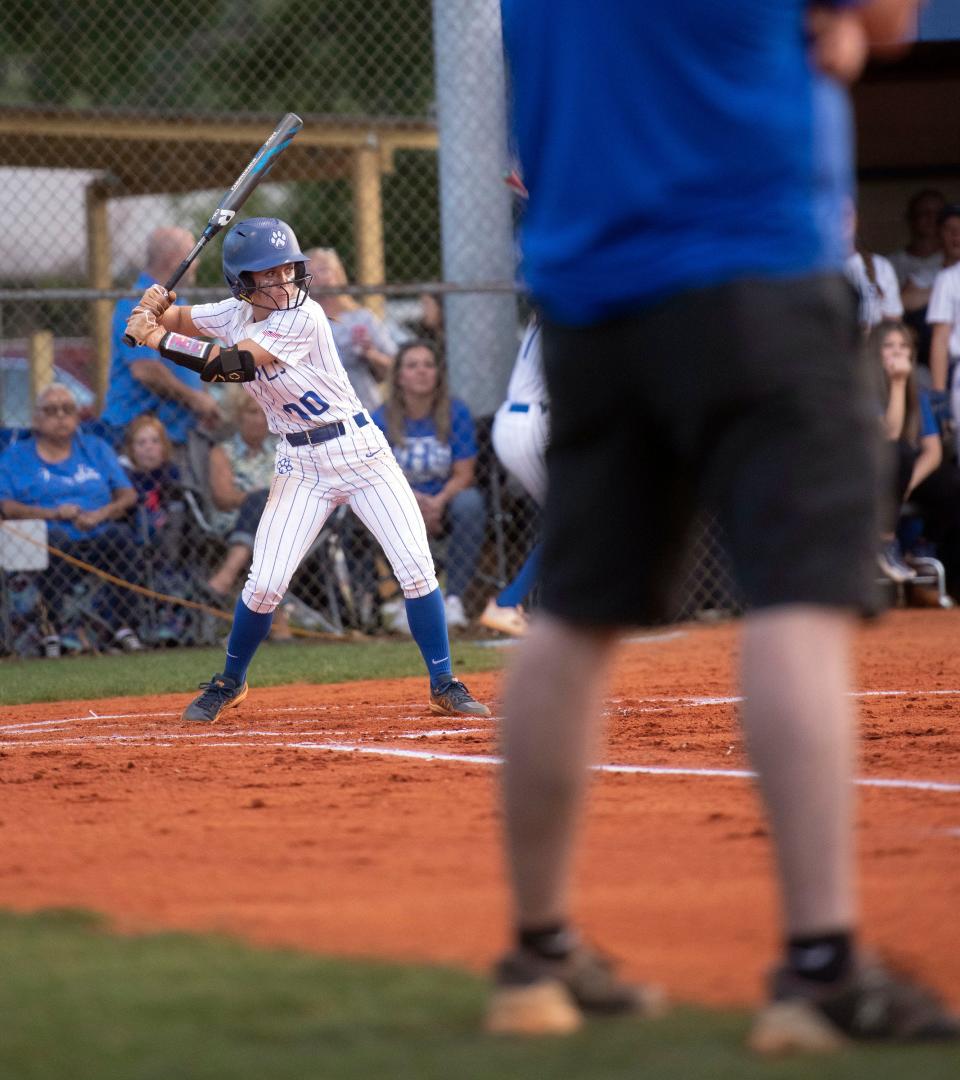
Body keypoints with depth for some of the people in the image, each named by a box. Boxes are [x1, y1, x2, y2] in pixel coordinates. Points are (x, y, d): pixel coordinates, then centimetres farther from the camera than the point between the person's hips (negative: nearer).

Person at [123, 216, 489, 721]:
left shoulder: (303, 318, -19)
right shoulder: (234, 314, 1)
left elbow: (230, 364, -26)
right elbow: (173, 319, 12)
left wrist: (158, 340, -25)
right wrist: (154, 306, -12)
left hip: (359, 448, -4)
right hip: (301, 465, 4)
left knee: (416, 568, -10)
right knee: (265, 584, -5)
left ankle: (444, 685, 2)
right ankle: (230, 682, 17)